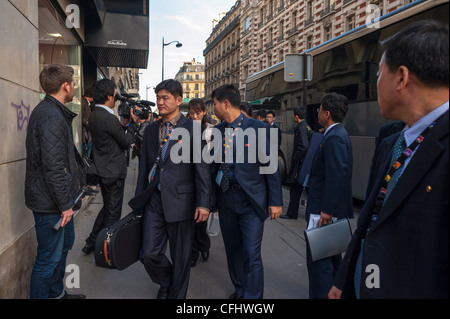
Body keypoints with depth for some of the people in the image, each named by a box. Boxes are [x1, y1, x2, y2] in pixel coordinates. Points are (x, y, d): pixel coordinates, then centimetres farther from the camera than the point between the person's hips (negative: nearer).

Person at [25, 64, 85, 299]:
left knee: (65, 242, 24)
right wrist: (65, 203, -20)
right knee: (49, 257, 2)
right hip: (50, 201, -11)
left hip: (57, 199, 11)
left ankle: (56, 292, 42)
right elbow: (53, 165, -26)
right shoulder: (51, 116, -21)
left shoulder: (54, 112, 11)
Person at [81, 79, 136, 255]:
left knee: (107, 207, 24)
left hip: (103, 171, 9)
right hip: (114, 172, -9)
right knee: (113, 213, 4)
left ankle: (91, 243, 32)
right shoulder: (109, 118, -22)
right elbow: (126, 142, -13)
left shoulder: (94, 116, 8)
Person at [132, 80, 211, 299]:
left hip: (180, 201, -4)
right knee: (149, 254, 5)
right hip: (154, 201, 4)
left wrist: (203, 203, -12)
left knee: (181, 257, 8)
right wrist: (139, 198, 14)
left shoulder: (192, 128, -4)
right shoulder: (151, 130, 11)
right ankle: (165, 283, 36)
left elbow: (202, 167, -7)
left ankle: (176, 294, 32)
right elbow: (144, 166, 15)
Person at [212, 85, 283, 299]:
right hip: (226, 199, 5)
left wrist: (275, 201, -9)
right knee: (233, 251, 17)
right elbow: (213, 165, 11)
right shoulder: (217, 131, 5)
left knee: (251, 255, -5)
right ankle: (240, 290, 39)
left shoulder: (258, 128, -9)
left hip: (251, 200, -5)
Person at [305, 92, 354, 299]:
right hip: (330, 210, 11)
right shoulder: (338, 134, 14)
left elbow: (336, 176, -26)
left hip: (325, 211, -11)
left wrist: (326, 210, -24)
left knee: (319, 260, -3)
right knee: (331, 258, 23)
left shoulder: (334, 138, -18)